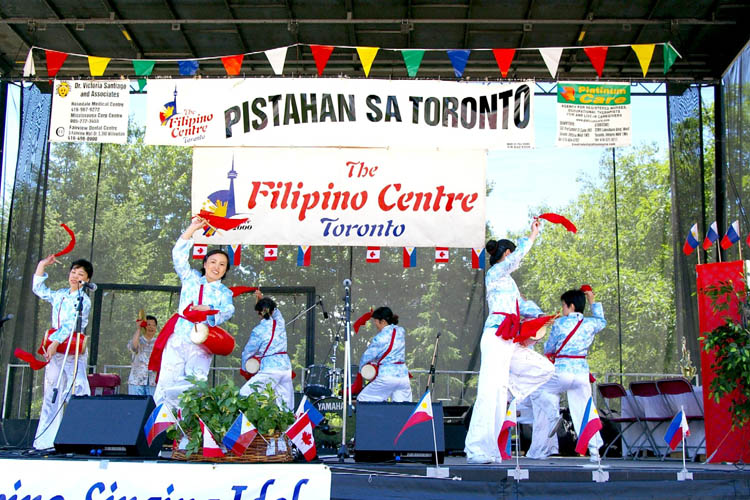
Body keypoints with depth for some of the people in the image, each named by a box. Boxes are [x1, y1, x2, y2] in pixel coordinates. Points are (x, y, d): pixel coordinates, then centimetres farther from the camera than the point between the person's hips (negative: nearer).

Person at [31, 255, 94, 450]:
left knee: (78, 394, -13)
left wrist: (55, 343, -26)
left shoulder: (83, 300, -5)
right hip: (54, 352, 7)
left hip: (73, 353, -7)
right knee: (51, 397, 7)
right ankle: (43, 442, 10)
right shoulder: (59, 295, 16)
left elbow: (71, 325, -16)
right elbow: (38, 289, 32)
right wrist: (42, 265, 24)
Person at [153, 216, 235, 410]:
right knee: (167, 383, -8)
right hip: (178, 338, 1)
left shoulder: (224, 292, 14)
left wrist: (210, 309, -27)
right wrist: (192, 228, 6)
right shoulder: (191, 279, 18)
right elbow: (179, 254, 10)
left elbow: (228, 311, -6)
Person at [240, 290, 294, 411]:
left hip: (270, 370, -6)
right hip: (286, 367, 6)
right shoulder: (280, 323, 6)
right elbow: (276, 311, 31)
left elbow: (247, 352, 4)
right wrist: (263, 299, 31)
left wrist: (245, 369, 20)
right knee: (285, 405, 12)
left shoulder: (258, 331, -6)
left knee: (245, 394, -5)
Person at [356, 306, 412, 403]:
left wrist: (361, 369, 14)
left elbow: (367, 357, -4)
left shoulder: (379, 338, -11)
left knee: (362, 399, 6)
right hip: (403, 375, 6)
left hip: (386, 376, -6)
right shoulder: (401, 331, 7)